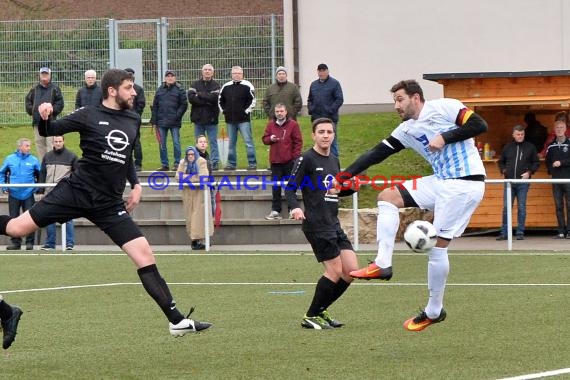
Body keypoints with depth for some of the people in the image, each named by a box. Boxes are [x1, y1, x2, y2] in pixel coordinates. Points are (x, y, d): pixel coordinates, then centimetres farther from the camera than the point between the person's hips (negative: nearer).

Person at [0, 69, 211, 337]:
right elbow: (48, 131, 0)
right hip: (76, 191, -4)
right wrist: (44, 117, -21)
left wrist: (135, 184, 15)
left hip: (109, 205, 4)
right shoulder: (89, 116, -4)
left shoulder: (133, 120, 12)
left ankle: (176, 321, -4)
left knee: (145, 256, -6)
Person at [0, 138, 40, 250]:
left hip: (28, 194, -1)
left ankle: (30, 242, 2)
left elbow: (40, 174, 10)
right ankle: (15, 242, 11)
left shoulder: (33, 160, 1)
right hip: (14, 194, 1)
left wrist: (37, 187, 1)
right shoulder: (10, 159, 4)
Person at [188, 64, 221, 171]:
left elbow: (214, 98, -15)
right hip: (198, 118, 2)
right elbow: (191, 98, -9)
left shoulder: (215, 85, 3)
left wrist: (200, 95, -9)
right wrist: (207, 101, -14)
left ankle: (215, 162, 1)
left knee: (213, 141, -1)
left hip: (211, 118, -2)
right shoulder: (195, 85, 7)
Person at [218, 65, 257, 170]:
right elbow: (220, 100, 22)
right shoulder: (226, 87, 12)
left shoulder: (247, 86, -3)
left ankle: (252, 163, -5)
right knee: (231, 143, 9)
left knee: (248, 141, -8)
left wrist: (246, 111, -11)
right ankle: (231, 164, 15)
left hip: (243, 119, -5)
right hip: (230, 119, 5)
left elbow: (253, 100, -5)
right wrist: (223, 110, 9)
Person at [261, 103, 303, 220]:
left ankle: (292, 210, -2)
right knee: (275, 187, 5)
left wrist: (296, 156, -8)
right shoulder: (270, 125, 9)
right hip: (275, 161, 4)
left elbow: (298, 142, -1)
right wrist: (270, 139, -8)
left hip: (289, 161, -4)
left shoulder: (293, 124, -1)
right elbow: (264, 139, 15)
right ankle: (275, 211, 9)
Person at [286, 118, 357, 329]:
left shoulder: (334, 161, 17)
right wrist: (295, 208, -27)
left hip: (334, 225, 8)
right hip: (316, 225, -8)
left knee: (351, 270, 3)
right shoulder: (306, 159, -6)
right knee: (335, 271, -11)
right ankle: (311, 317, 2)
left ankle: (320, 310, 16)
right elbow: (290, 188, -10)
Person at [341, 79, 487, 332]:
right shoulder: (406, 130, 14)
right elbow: (377, 154, 12)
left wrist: (445, 138, -18)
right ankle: (382, 264, -10)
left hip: (465, 184, -8)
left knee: (437, 246, -7)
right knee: (387, 195, -2)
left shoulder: (444, 107, -7)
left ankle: (434, 311, 8)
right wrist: (345, 176, 5)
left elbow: (479, 125, -14)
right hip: (441, 182, 8)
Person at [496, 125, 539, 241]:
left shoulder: (530, 147, 5)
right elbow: (501, 162, 21)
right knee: (506, 207, 0)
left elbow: (536, 163, 9)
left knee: (521, 207, 0)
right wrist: (503, 170, 2)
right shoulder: (507, 147, 10)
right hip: (509, 182, 2)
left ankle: (520, 232, 5)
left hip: (523, 182, -2)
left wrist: (529, 172, -6)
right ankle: (504, 233, 4)